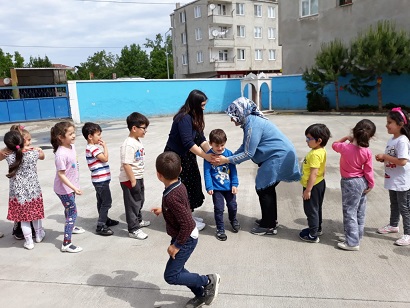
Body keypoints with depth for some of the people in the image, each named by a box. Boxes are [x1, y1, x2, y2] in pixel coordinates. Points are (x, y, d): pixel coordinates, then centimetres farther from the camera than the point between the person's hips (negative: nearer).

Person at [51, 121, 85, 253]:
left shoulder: (72, 146, -2)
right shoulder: (61, 154, -29)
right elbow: (61, 175, -27)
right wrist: (74, 188, -31)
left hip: (71, 186, 9)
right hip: (64, 189, -9)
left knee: (69, 209, 29)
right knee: (73, 213, -6)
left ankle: (71, 227, 53)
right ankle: (66, 244, 0)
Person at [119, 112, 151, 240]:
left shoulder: (138, 141, 6)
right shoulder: (128, 144, -24)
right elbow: (126, 164, -27)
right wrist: (132, 180, -24)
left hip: (138, 177, 10)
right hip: (129, 179, -10)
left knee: (140, 200, 24)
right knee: (132, 203, 2)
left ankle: (138, 220, 44)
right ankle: (133, 229, 15)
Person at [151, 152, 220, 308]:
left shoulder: (171, 197, -33)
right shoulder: (179, 185, -5)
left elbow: (187, 224, -32)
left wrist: (177, 245, -20)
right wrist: (162, 209, 22)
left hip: (186, 239, -9)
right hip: (183, 236, 9)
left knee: (170, 276, 1)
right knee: (177, 269, 19)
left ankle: (209, 280, 11)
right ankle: (201, 294, 32)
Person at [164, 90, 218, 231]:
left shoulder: (195, 117, 6)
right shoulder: (184, 118, -23)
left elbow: (201, 139, 2)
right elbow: (188, 143, -27)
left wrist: (211, 153, -9)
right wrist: (206, 156, -24)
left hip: (187, 156, 9)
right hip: (176, 157, -9)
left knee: (192, 184, 13)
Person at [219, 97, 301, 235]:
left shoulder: (253, 125, -23)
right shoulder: (251, 121, 8)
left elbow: (248, 153, -21)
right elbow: (244, 147, 11)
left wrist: (227, 160, -15)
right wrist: (229, 157, 2)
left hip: (280, 157, -10)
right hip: (280, 155, 10)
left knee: (263, 189, -2)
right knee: (267, 188, 19)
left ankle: (269, 226, 9)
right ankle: (270, 219, 34)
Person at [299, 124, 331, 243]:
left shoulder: (315, 154, -27)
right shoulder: (322, 150, 3)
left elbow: (314, 173, -28)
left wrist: (308, 190, -24)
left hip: (313, 186, -10)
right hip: (320, 183, 10)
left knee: (311, 210, 3)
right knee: (317, 208, 23)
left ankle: (313, 235, 14)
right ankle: (317, 229, 39)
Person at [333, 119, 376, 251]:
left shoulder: (345, 147, -22)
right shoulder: (367, 152, -13)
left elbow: (334, 144, 1)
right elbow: (368, 170, -4)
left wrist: (346, 138, 6)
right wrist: (371, 184, 8)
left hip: (349, 183, -5)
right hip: (362, 182, 5)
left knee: (349, 212, 3)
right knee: (360, 212, 18)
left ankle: (352, 242, 8)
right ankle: (357, 236, 34)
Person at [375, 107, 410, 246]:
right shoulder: (392, 139, 6)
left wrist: (385, 156, -21)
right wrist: (383, 158, -3)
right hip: (392, 180, 9)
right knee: (394, 205, 24)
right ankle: (393, 225, 41)